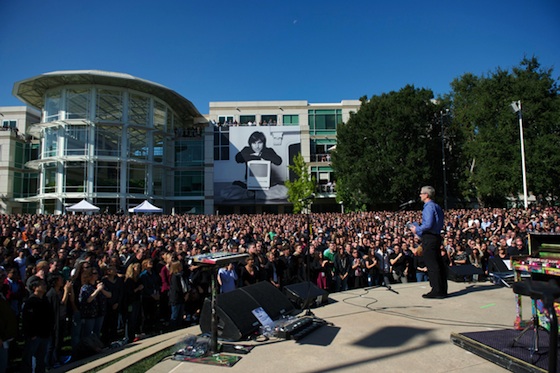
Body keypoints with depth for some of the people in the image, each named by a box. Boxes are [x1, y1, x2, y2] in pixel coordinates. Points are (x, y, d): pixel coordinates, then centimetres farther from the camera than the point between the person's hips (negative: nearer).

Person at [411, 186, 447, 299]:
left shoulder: (429, 207, -14)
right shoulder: (437, 207, 16)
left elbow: (428, 225, -23)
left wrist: (417, 229, -7)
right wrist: (418, 228, 19)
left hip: (429, 238, -10)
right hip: (437, 237, 10)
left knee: (432, 265, -5)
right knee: (439, 263, 13)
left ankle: (437, 291, -1)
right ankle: (442, 289, 20)